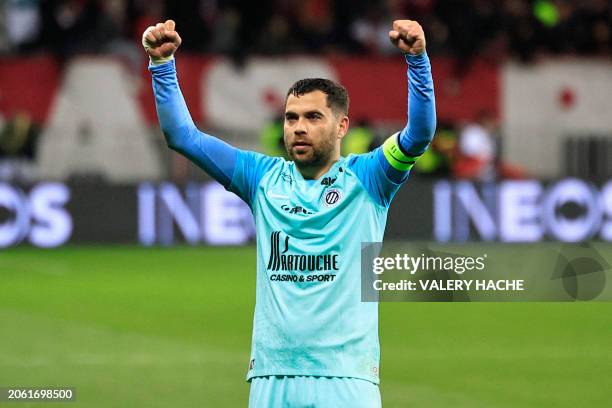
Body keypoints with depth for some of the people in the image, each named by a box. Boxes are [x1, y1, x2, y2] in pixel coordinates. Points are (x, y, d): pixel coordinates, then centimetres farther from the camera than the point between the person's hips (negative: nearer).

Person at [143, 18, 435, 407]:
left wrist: (417, 58, -26)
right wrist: (162, 63, -2)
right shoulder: (264, 178, 12)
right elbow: (183, 136, 10)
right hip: (271, 375, 3)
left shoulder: (365, 177, 3)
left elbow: (419, 134, -13)